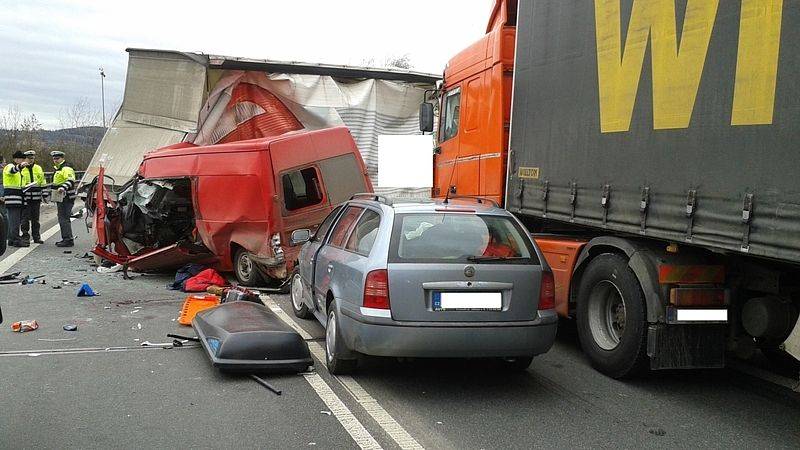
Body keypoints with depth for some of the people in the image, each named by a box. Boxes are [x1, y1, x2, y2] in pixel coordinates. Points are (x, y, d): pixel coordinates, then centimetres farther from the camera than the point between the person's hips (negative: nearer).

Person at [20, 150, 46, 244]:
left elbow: (43, 182, 17)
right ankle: (25, 236, 4)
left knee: (35, 218, 9)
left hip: (36, 197, 3)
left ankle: (36, 236, 14)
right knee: (25, 218, -2)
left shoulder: (39, 168, 13)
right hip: (25, 197, -3)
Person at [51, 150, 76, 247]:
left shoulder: (66, 169, -14)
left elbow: (70, 180, -31)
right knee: (62, 218, 15)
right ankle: (66, 239, 22)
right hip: (61, 198, 11)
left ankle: (68, 240, -11)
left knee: (64, 218, -12)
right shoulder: (57, 169, 21)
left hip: (66, 198, -11)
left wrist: (63, 188, -44)